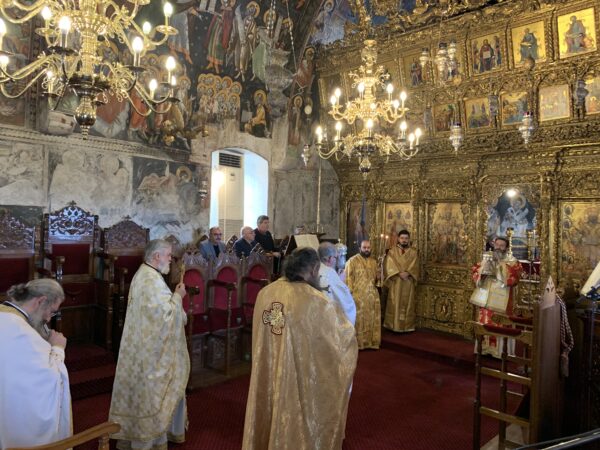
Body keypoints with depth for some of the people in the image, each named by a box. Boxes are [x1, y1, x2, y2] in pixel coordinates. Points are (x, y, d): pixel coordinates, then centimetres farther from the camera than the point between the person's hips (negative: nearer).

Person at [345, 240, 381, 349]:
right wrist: (350, 293, -15)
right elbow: (348, 278, -10)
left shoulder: (373, 262, 13)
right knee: (359, 320, -1)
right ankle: (358, 342, 9)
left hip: (372, 295, 6)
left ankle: (372, 341, 21)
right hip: (358, 295, -6)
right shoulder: (352, 261, -6)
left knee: (372, 320, 10)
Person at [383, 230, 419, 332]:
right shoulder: (392, 251, 4)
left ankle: (407, 326, 12)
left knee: (408, 304, 5)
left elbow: (414, 267, -2)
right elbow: (389, 265, -7)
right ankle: (394, 325, 7)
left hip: (409, 283, 1)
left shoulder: (413, 252, 8)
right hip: (395, 283, -1)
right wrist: (399, 273, -19)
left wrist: (407, 273, -20)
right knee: (395, 304, 0)